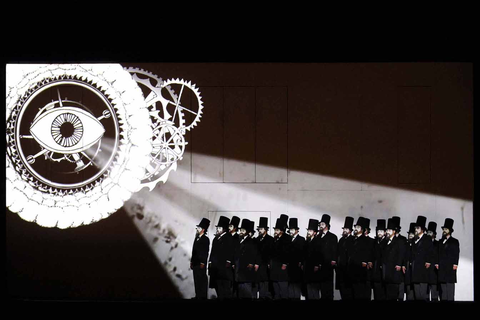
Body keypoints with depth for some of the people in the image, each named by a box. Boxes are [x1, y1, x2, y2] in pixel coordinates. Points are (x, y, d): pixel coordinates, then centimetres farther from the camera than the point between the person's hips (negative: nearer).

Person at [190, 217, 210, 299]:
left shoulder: (205, 239, -7)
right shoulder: (197, 238, 17)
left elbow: (206, 252, -13)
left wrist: (203, 263, -17)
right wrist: (192, 262, 16)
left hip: (201, 264, -8)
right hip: (195, 263, 8)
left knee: (202, 280, -7)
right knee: (196, 280, 9)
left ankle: (202, 296, -5)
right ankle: (198, 296, 13)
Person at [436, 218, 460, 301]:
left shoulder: (454, 241, 7)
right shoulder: (440, 241, 21)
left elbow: (456, 254, 1)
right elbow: (438, 253, 17)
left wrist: (455, 265, -9)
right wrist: (437, 263, 6)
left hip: (450, 267, -5)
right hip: (441, 268, 5)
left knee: (450, 284, -10)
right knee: (442, 287, 2)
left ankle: (450, 299, -11)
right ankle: (443, 299, 2)